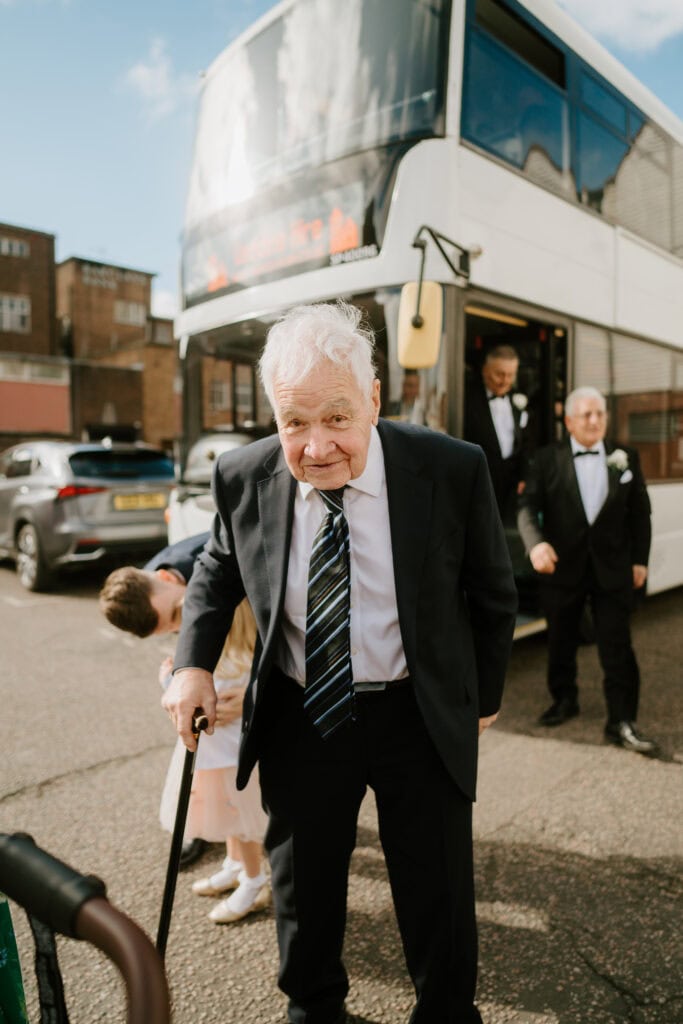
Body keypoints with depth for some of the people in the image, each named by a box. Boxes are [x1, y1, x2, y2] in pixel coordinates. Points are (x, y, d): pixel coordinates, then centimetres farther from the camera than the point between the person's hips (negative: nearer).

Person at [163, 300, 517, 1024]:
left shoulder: (453, 470, -17)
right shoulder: (243, 478, -12)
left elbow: (493, 596, -1)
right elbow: (216, 575, 8)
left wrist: (483, 697, 7)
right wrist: (193, 663, -5)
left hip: (422, 718, -1)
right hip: (298, 718, 2)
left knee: (439, 897, 15)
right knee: (302, 889, 20)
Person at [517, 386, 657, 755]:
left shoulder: (625, 458, 4)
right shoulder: (547, 459, -1)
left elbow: (639, 512, 9)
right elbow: (527, 505, -8)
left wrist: (640, 559, 6)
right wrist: (536, 543, -26)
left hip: (612, 567, 0)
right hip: (563, 566, 0)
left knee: (617, 646, 0)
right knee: (561, 641, 14)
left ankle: (622, 722, 10)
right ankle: (564, 700, 35)